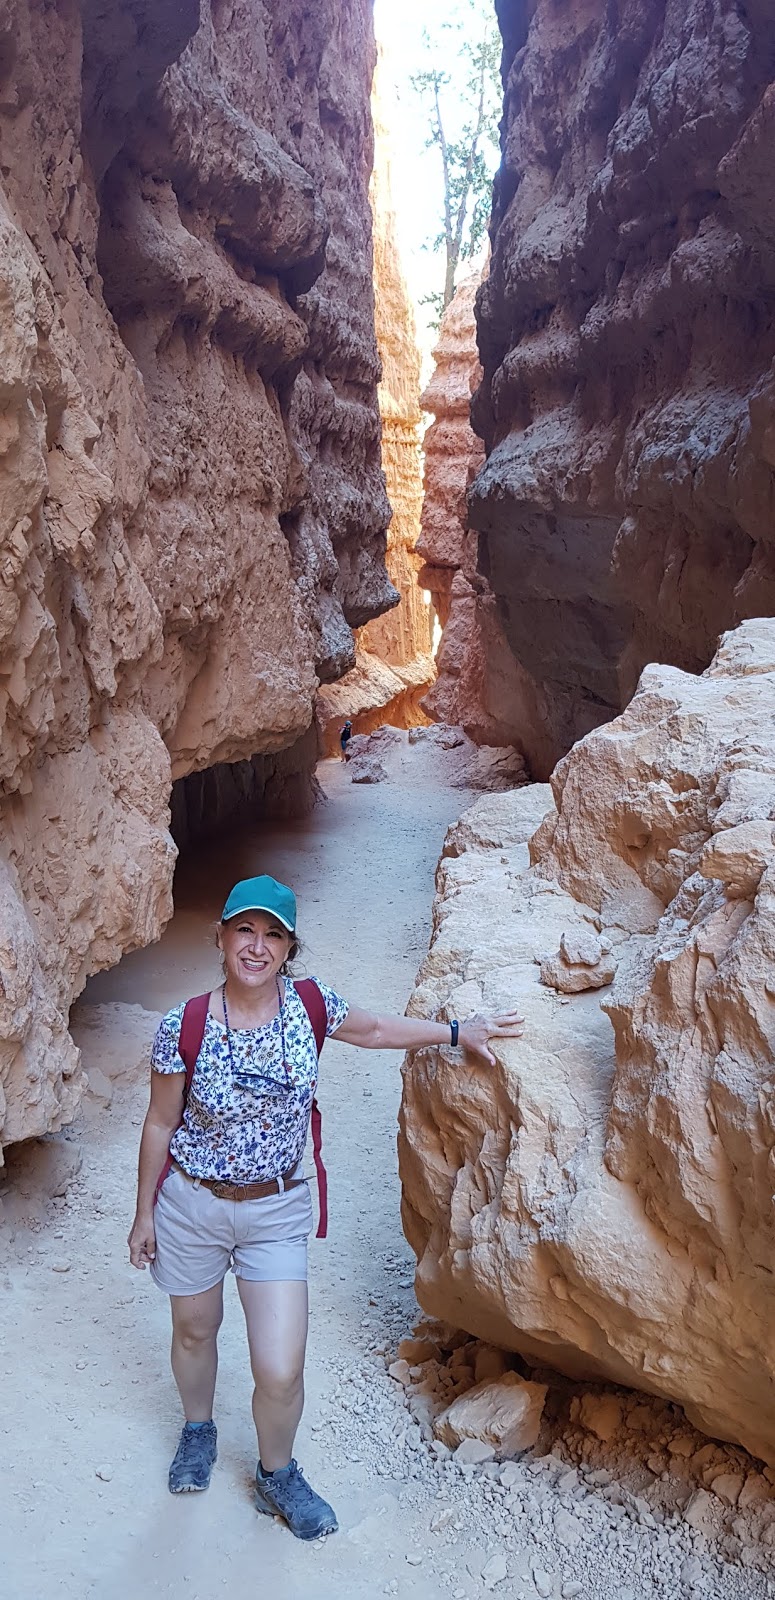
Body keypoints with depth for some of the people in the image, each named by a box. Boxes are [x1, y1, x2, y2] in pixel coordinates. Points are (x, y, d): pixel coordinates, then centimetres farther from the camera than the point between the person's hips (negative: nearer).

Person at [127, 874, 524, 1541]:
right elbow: (161, 1124, -4)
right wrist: (145, 1213, 4)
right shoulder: (183, 1028, -18)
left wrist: (459, 1030, 7)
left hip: (276, 1211, 1)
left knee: (281, 1372, -2)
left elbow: (376, 1030, 9)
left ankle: (278, 1475, 31)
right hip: (190, 1203, 0)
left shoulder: (311, 1004, -13)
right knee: (195, 1331, 23)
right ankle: (199, 1430, 56)